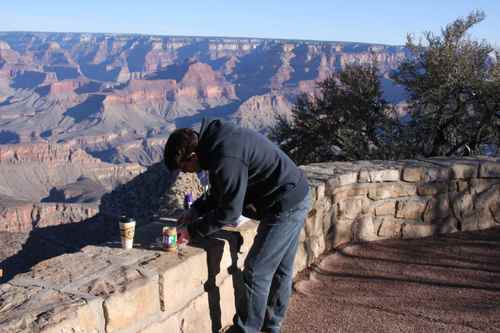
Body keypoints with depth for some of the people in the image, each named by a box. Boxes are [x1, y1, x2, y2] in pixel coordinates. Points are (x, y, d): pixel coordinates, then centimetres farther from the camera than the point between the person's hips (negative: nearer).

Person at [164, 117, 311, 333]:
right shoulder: (215, 140, 3)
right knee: (281, 269, 19)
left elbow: (229, 212, -21)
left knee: (256, 272, -2)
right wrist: (195, 210, 7)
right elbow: (220, 193, 16)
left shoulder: (226, 159, -28)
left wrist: (192, 231, -11)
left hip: (286, 206, -10)